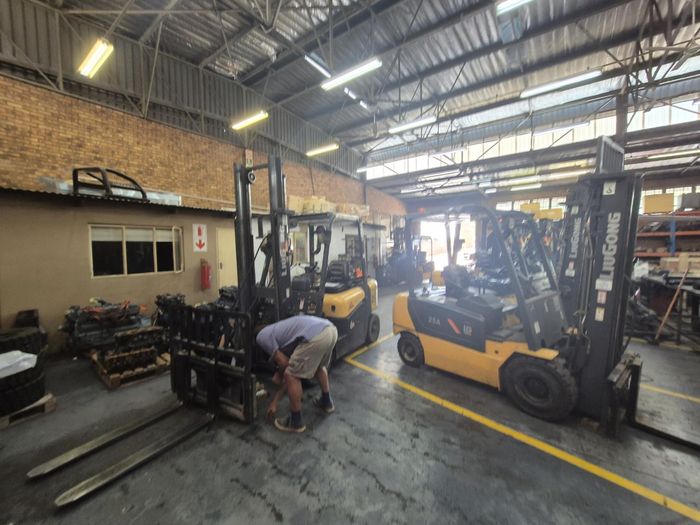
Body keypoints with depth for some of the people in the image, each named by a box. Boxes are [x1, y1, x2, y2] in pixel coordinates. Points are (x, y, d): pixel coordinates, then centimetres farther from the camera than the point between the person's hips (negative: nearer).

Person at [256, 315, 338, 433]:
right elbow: (293, 370, 37)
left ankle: (295, 422, 30)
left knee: (291, 376, 12)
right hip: (330, 329, 10)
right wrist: (274, 401, 45)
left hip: (315, 337, -9)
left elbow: (285, 363, 8)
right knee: (319, 366, 37)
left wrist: (280, 375, 32)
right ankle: (326, 402, 54)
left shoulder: (262, 337, 16)